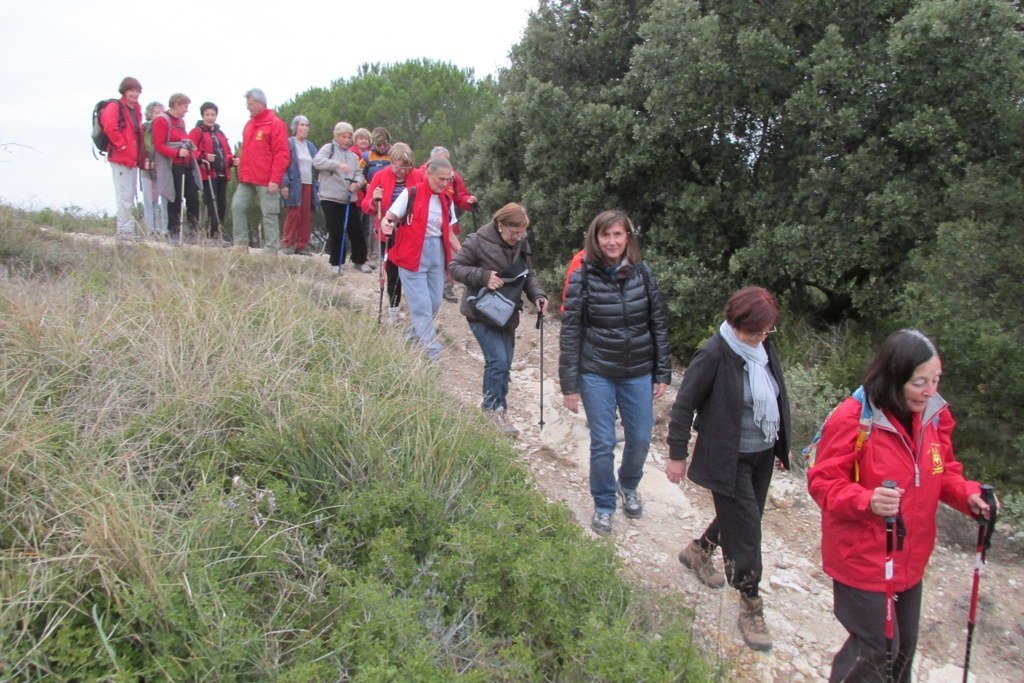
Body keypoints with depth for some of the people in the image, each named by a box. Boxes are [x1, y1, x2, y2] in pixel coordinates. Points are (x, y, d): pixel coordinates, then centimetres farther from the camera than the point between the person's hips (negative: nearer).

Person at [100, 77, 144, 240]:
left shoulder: (135, 109, 19)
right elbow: (109, 127, -21)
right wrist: (122, 145, -17)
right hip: (120, 158, -9)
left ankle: (126, 229, 20)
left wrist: (140, 154, 15)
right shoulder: (114, 107, -6)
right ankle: (124, 230, -8)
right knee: (125, 195, -10)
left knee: (130, 195, 13)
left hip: (133, 159, 9)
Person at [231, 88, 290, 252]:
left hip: (267, 181, -7)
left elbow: (282, 154, -12)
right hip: (247, 179, 7)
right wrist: (242, 173, 15)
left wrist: (275, 180, -17)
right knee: (237, 207, 1)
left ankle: (270, 251, 1)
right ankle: (241, 244, 8)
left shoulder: (275, 124, -6)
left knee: (269, 214, -3)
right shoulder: (249, 124, 17)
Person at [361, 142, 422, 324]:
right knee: (392, 273, 9)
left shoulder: (418, 177, -5)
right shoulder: (380, 176, -4)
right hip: (388, 235, 1)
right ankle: (393, 312, 23)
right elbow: (366, 207, -3)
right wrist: (374, 201, -23)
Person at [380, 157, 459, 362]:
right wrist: (386, 224, -31)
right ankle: (433, 352, 0)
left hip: (436, 253, 6)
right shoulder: (411, 193, -9)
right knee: (421, 304, -6)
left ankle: (415, 334, 33)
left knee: (434, 302, 8)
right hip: (413, 255, -6)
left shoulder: (447, 200, 9)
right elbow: (390, 218, -7)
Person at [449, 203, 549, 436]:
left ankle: (499, 410, 26)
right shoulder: (478, 241, -17)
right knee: (497, 361, -15)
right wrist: (483, 276, -26)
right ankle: (492, 411, 1)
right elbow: (454, 266, -12)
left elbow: (528, 275, 11)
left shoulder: (522, 244, 0)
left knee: (504, 365, 11)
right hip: (482, 313, -6)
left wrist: (538, 295, -8)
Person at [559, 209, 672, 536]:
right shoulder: (583, 277, -10)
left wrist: (663, 373, 3)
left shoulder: (642, 273, -3)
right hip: (596, 374, -2)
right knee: (602, 443, 4)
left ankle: (629, 486, 42)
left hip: (638, 373, 3)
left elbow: (658, 324, 3)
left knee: (640, 439, 11)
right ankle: (603, 505, 27)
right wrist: (569, 385, -9)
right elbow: (570, 333, -8)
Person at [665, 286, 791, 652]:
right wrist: (677, 455, -12)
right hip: (729, 458, -7)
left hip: (763, 453, 7)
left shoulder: (765, 348, -1)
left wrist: (783, 443, 18)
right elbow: (683, 405, -16)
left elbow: (778, 396, 12)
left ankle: (698, 551, 46)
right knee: (746, 530, -1)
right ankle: (751, 608, 16)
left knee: (741, 517, 20)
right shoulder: (714, 355, -22)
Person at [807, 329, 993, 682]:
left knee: (903, 646, 21)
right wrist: (867, 501, -35)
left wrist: (967, 494, -10)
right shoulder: (853, 419, -23)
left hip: (911, 559, 6)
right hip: (862, 559, -6)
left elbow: (943, 472, 10)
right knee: (874, 650, 5)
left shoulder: (934, 414, -4)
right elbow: (823, 483, -18)